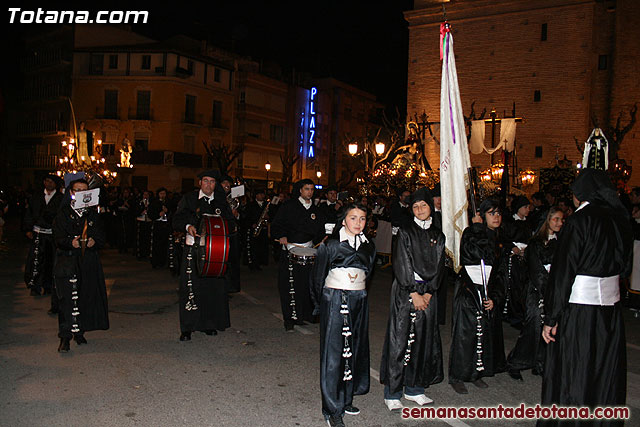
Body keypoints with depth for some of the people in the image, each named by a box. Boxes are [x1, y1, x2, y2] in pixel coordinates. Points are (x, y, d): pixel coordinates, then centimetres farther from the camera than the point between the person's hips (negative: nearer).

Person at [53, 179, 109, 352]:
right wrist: (70, 242, -23)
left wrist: (94, 241, -14)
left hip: (89, 261, 3)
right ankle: (65, 336, -4)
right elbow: (58, 237, -3)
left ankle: (79, 331, 19)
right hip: (68, 260, -3)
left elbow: (101, 236, 8)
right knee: (68, 298, -10)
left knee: (86, 297, 5)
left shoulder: (93, 214, 12)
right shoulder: (63, 213, 5)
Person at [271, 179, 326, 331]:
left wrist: (320, 241, 2)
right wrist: (282, 236, -16)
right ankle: (289, 318, 8)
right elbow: (276, 224, 0)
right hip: (290, 249, -3)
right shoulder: (289, 206, 1)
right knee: (289, 285, -2)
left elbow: (319, 231, 20)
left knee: (307, 283, 1)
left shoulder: (315, 210, 13)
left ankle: (305, 314, 16)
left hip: (308, 249, 3)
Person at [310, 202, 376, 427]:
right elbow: (318, 275, -1)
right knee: (334, 351, -3)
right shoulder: (331, 244, -7)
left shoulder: (368, 247, 8)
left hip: (359, 301, 5)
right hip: (334, 300, -5)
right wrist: (319, 303, 3)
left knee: (354, 349, 10)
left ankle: (346, 399, 25)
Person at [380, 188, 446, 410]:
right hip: (405, 290, -4)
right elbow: (402, 265, -9)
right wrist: (413, 294, -12)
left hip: (428, 291, 5)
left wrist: (428, 293, -4)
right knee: (400, 340, -3)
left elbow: (438, 267, 7)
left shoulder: (438, 235, 10)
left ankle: (414, 388, 22)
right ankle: (392, 393, 6)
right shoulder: (405, 231, -3)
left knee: (424, 340, 8)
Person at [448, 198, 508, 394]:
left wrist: (495, 298, -2)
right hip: (468, 292, -5)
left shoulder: (501, 243, 14)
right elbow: (476, 251, -22)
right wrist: (478, 226, -10)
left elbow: (501, 274, 10)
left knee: (486, 333, 8)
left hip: (489, 295, 5)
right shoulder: (470, 233, -2)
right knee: (465, 333, -3)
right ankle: (457, 377, 8)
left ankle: (476, 373, 24)